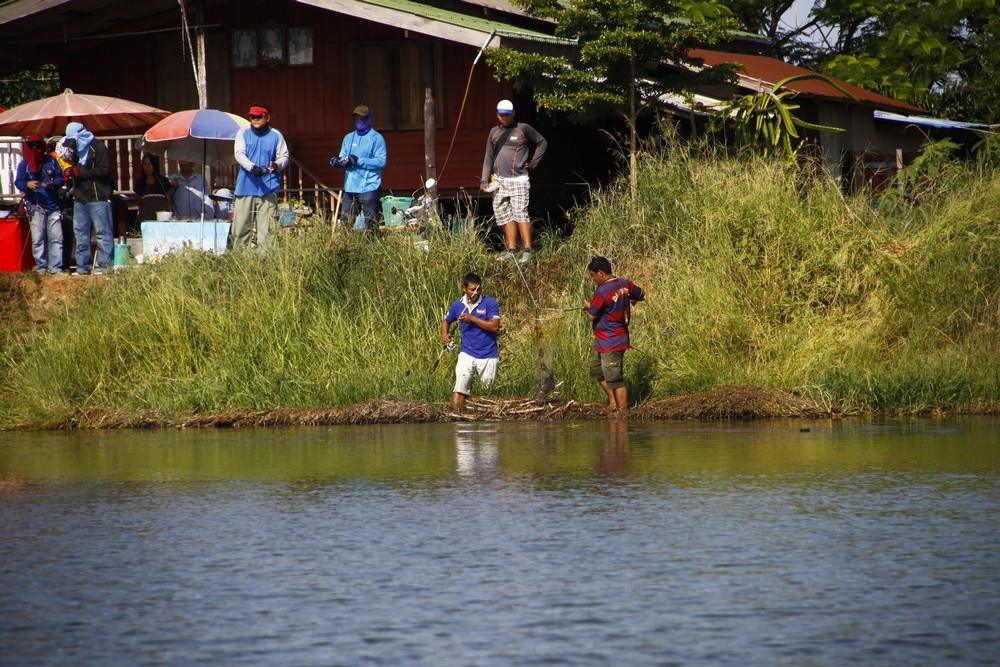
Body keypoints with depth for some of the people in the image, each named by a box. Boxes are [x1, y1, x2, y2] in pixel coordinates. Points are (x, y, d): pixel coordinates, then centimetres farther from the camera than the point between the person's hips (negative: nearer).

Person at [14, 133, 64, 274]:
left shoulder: (50, 161, 8)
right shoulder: (24, 164, 1)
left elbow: (60, 178, 10)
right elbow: (18, 182, -3)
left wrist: (53, 183, -13)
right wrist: (27, 185, -26)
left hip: (53, 206, 2)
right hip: (35, 206, -2)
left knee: (56, 238, 1)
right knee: (37, 239, -4)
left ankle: (55, 268, 5)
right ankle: (41, 267, 3)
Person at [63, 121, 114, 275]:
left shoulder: (98, 147, -6)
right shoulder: (76, 150, 19)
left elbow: (104, 170, -16)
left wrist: (79, 171, -17)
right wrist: (69, 173, 4)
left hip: (98, 198, -8)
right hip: (80, 198, 8)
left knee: (102, 232, -8)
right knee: (80, 233, 7)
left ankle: (104, 264, -9)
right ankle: (83, 266, 10)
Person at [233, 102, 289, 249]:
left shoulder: (275, 135, 10)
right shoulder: (243, 134, 9)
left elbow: (284, 156, 11)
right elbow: (239, 154, -5)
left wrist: (277, 165, -14)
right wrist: (252, 167, -24)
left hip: (268, 188, 0)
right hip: (246, 186, 0)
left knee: (266, 228, -5)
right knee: (241, 226, -3)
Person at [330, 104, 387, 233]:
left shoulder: (376, 138, -2)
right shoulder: (348, 138, 17)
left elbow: (382, 161, -11)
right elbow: (343, 159, 15)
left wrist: (359, 161, -18)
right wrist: (337, 161, -10)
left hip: (368, 187, -6)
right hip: (350, 187, 6)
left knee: (371, 222, -3)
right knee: (345, 221, 4)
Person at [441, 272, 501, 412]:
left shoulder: (490, 303, -7)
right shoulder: (458, 306, 4)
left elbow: (495, 326, -17)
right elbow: (446, 321, 23)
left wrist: (472, 318, -19)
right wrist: (445, 335, 2)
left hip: (488, 356, -2)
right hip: (467, 354, 2)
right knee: (459, 390, -13)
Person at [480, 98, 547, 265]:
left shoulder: (523, 129, 1)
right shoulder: (494, 132, 14)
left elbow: (542, 142, 11)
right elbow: (489, 157, 16)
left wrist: (533, 163, 3)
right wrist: (484, 179, 7)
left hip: (518, 180, -5)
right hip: (499, 181, 5)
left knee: (520, 214, -12)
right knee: (504, 216, 3)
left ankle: (527, 251, -11)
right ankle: (511, 250, 9)